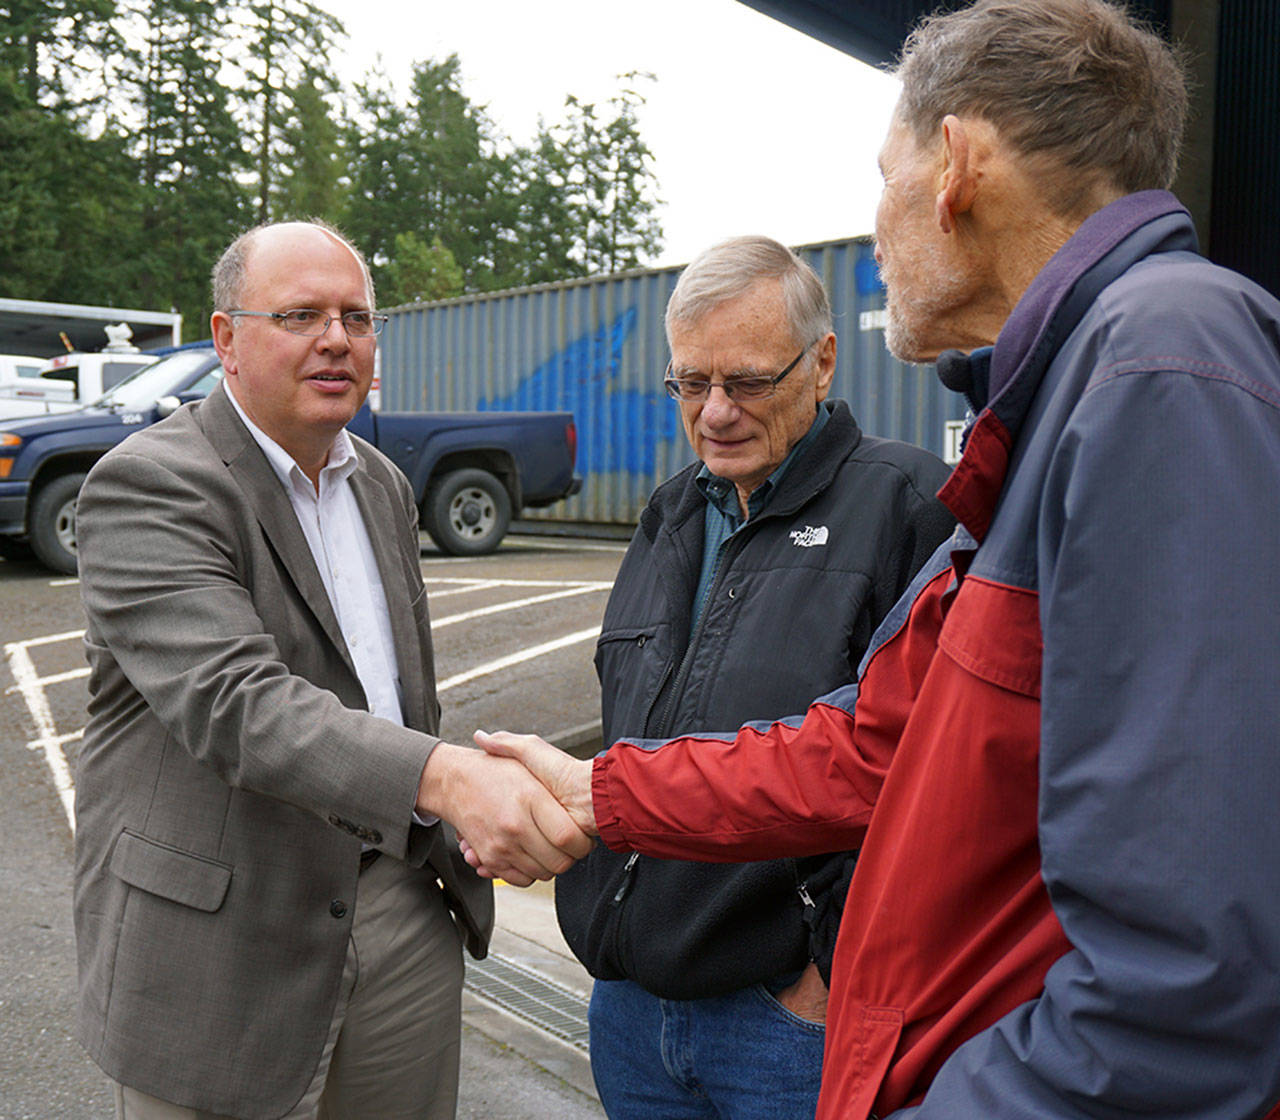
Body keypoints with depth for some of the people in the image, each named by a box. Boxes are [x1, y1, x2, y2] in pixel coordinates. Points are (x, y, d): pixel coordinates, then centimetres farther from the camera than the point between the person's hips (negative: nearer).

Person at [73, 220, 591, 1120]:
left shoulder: (383, 484, 11)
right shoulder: (148, 485, -14)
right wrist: (444, 777, -41)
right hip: (227, 942, -6)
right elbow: (233, 702, -29)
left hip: (402, 909, 6)